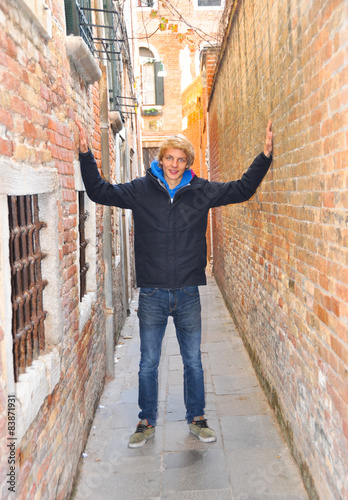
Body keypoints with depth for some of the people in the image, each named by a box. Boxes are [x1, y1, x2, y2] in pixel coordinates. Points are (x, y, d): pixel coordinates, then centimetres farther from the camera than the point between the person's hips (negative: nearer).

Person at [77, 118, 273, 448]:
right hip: (152, 294, -1)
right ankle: (146, 423, 30)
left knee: (193, 361, 14)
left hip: (188, 293, 1)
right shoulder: (140, 190, -1)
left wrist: (265, 155, -1)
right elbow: (99, 191, -1)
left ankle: (197, 419, 33)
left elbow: (243, 188, 7)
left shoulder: (201, 191, 1)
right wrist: (86, 154, -11)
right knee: (148, 363, 11)